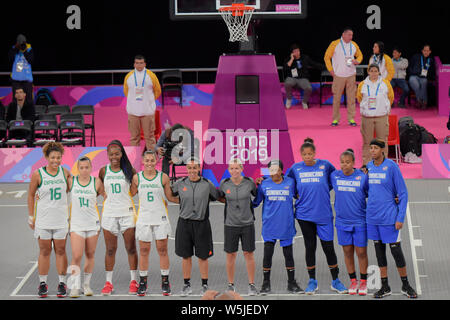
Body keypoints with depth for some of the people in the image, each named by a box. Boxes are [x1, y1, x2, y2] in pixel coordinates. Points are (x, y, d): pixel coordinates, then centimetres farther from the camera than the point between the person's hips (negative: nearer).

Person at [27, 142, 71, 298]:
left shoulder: (65, 173, 2)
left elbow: (71, 190, 17)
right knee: (44, 251, 3)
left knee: (60, 250, 3)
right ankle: (42, 284, 11)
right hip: (43, 219, -1)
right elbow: (31, 195, 5)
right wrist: (31, 217, 4)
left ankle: (62, 283, 9)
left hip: (61, 219, 1)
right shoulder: (38, 174, -4)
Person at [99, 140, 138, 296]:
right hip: (109, 213, 1)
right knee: (110, 250, 5)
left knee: (131, 248, 3)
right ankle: (108, 282, 11)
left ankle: (133, 281, 11)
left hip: (127, 212, -1)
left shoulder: (129, 170, -1)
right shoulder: (104, 171, 4)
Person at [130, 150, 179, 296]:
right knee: (143, 251, 3)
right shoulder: (137, 177, 2)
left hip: (160, 218, 0)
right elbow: (130, 194, 13)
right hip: (144, 218, 0)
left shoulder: (163, 177, 1)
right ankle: (142, 282, 13)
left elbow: (170, 197, 8)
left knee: (162, 251, 2)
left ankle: (165, 282, 11)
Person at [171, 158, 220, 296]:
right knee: (185, 256, 6)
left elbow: (217, 197, 12)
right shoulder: (180, 184, 2)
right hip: (184, 223, 1)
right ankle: (187, 285, 17)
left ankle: (204, 285, 15)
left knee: (203, 256, 4)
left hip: (201, 223, -1)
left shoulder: (207, 184, -1)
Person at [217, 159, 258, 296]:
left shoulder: (249, 182, -4)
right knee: (231, 255, 5)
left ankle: (251, 284, 10)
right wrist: (228, 202, 6)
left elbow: (257, 195, 13)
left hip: (247, 223, -1)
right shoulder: (224, 184, -2)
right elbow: (219, 196, 15)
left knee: (249, 254, 2)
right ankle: (231, 285, 16)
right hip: (230, 224, 1)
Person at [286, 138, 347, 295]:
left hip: (324, 214, -1)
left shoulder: (325, 165, -1)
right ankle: (312, 282, 17)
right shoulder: (295, 169, 3)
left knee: (328, 247, 0)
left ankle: (335, 281, 13)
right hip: (304, 214, 1)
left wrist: (325, 190, 3)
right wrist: (297, 196, 7)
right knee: (310, 247, 6)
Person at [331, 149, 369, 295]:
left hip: (359, 221, -2)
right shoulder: (334, 176, 1)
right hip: (342, 221, 3)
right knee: (347, 251, 9)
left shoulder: (362, 177, -7)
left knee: (361, 252, 2)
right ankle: (353, 281, 22)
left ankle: (363, 281, 17)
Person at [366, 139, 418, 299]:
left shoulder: (391, 166, -10)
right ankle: (385, 287, 17)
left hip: (389, 218, -5)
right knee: (379, 251, 10)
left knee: (396, 251, -1)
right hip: (373, 218, 5)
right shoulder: (368, 167, 6)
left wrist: (400, 218, -12)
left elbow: (403, 194, -8)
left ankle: (405, 285, 13)